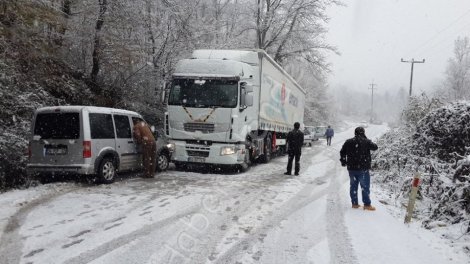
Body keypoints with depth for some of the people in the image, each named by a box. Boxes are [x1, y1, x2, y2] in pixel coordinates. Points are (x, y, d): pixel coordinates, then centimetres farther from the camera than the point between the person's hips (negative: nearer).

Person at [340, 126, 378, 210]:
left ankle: (354, 203, 17)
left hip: (351, 168, 4)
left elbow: (342, 152, 10)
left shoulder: (348, 142, 3)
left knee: (353, 186, 12)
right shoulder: (366, 141, -9)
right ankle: (367, 204, 6)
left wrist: (343, 162, 22)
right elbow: (375, 147, 6)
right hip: (363, 169, -4)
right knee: (365, 186, 3)